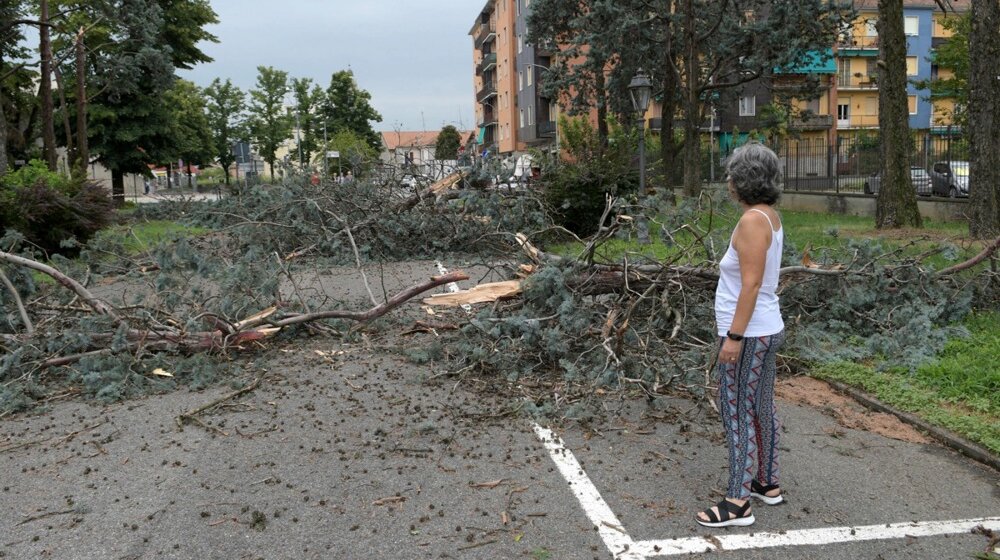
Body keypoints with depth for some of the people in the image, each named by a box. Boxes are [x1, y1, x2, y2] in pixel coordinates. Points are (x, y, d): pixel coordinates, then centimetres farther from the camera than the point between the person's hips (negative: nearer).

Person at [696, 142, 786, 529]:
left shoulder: (752, 220, -18)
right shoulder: (770, 216, 10)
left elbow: (751, 284, -23)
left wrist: (734, 335, -22)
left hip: (748, 334, -10)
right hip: (767, 330, 10)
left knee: (738, 414, -4)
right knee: (761, 409, 18)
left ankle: (738, 503, 2)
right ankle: (767, 484, 31)